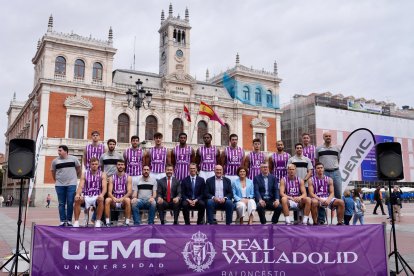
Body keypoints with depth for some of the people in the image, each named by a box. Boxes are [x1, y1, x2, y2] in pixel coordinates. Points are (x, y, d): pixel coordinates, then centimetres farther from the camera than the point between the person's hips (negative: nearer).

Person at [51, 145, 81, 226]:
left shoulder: (74, 159, 0)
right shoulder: (55, 161, 3)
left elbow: (79, 169, 13)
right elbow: (53, 172, 16)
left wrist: (76, 177, 13)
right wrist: (56, 180, 14)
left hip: (71, 184, -2)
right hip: (59, 185, 2)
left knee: (70, 203, -3)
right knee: (61, 204, 4)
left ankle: (69, 220, 6)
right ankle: (62, 221, 9)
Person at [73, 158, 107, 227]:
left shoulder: (102, 174, 6)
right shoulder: (84, 174, 9)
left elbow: (104, 187, -5)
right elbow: (80, 186, -2)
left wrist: (102, 194, -29)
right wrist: (78, 194, -25)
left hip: (97, 197, -1)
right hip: (86, 196, 1)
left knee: (101, 199, -36)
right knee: (77, 199, -30)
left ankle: (98, 221, -22)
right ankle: (76, 221, -18)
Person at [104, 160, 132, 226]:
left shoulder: (128, 178, 2)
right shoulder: (112, 178, 5)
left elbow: (129, 192, -7)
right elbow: (109, 192, -5)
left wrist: (122, 198, -26)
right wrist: (113, 198, -27)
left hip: (123, 201, -1)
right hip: (114, 201, 1)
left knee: (127, 200, -34)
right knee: (107, 200, -30)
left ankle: (127, 223, -29)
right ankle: (107, 222, -27)